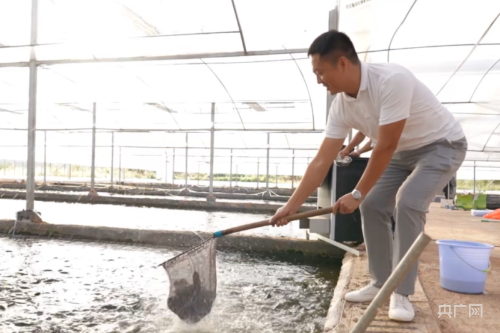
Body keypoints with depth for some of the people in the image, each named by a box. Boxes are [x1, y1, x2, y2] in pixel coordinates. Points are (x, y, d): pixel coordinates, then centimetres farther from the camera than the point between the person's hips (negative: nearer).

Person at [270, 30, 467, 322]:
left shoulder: (392, 79, -34)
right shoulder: (341, 106, -12)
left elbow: (385, 147, -32)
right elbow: (321, 161, -12)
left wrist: (357, 194, -25)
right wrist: (292, 205, -14)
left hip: (442, 145, -7)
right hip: (403, 152, 7)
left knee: (407, 203, -24)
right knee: (372, 207, -2)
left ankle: (402, 292, -9)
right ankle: (381, 283, 12)